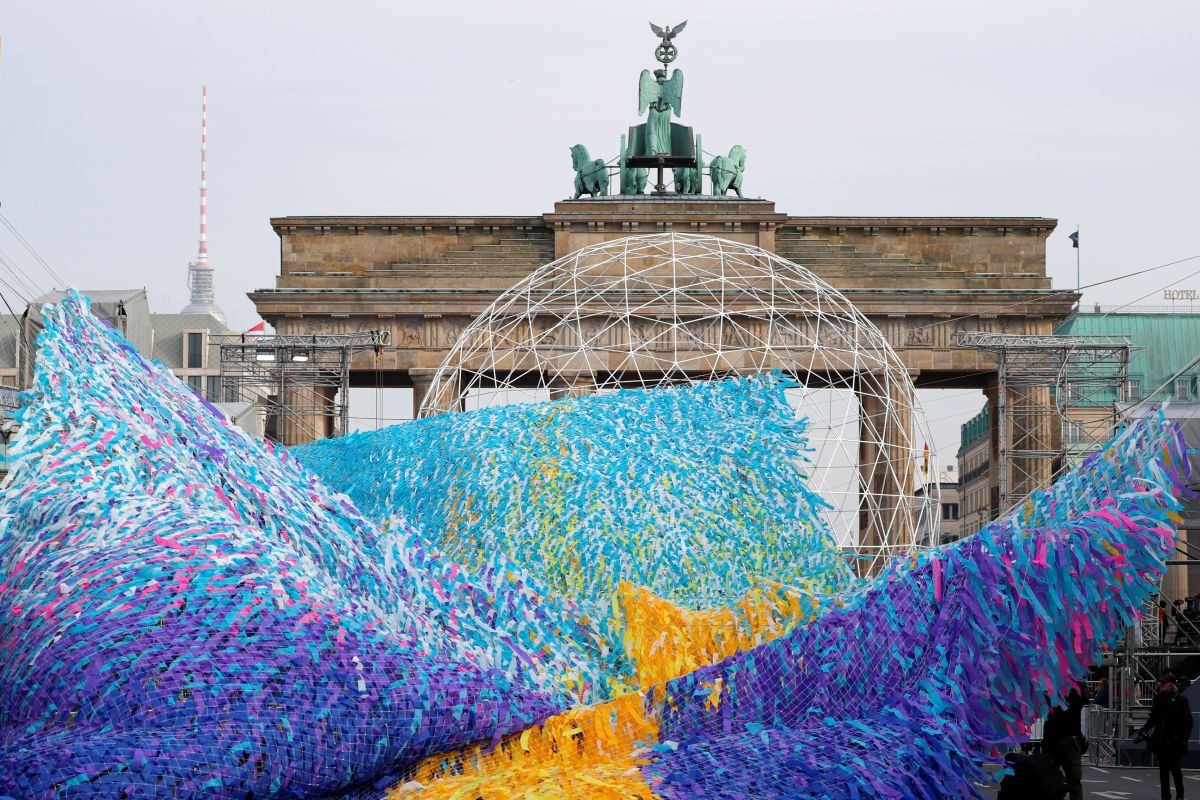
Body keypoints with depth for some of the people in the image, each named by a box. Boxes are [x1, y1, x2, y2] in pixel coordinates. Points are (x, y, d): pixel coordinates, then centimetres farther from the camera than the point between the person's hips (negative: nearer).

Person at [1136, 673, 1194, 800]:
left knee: (1176, 769, -4)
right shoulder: (1158, 699, 9)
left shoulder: (1181, 700, -5)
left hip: (1175, 742, -5)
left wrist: (1184, 739, -14)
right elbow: (1152, 719, 17)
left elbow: (1187, 722, -6)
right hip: (1161, 741, 5)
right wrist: (1142, 733, 9)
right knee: (1163, 770, 6)